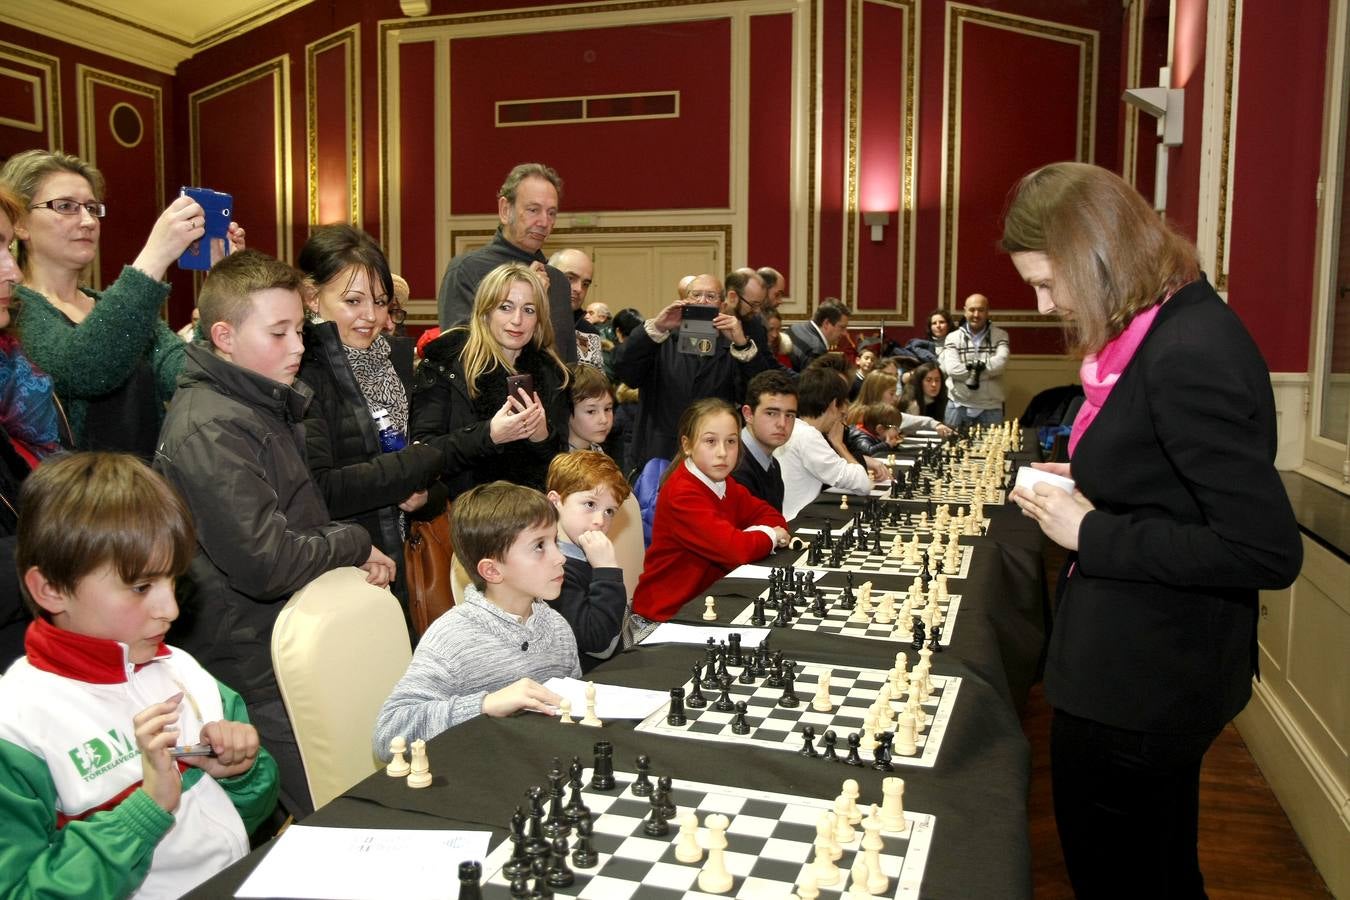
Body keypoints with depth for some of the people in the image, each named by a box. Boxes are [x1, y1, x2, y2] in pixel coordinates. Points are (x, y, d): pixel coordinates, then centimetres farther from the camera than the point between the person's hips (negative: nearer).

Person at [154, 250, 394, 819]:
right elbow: (267, 563, -26)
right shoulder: (209, 429, -20)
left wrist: (352, 555, 4)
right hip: (258, 672, -9)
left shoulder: (265, 404, 11)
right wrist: (355, 544, -11)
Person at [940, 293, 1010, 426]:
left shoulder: (1000, 335, 4)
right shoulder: (953, 337, 3)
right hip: (958, 405, 0)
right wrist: (979, 368, -12)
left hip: (990, 407, 0)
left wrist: (972, 366, -13)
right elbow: (952, 369, -12)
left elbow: (1000, 363, -13)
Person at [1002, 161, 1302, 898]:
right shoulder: (1164, 328, 5)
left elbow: (1266, 551, -26)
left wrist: (1092, 533, -21)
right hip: (1144, 671, 10)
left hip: (1138, 688, -9)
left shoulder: (1191, 355, -25)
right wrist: (1087, 483, 2)